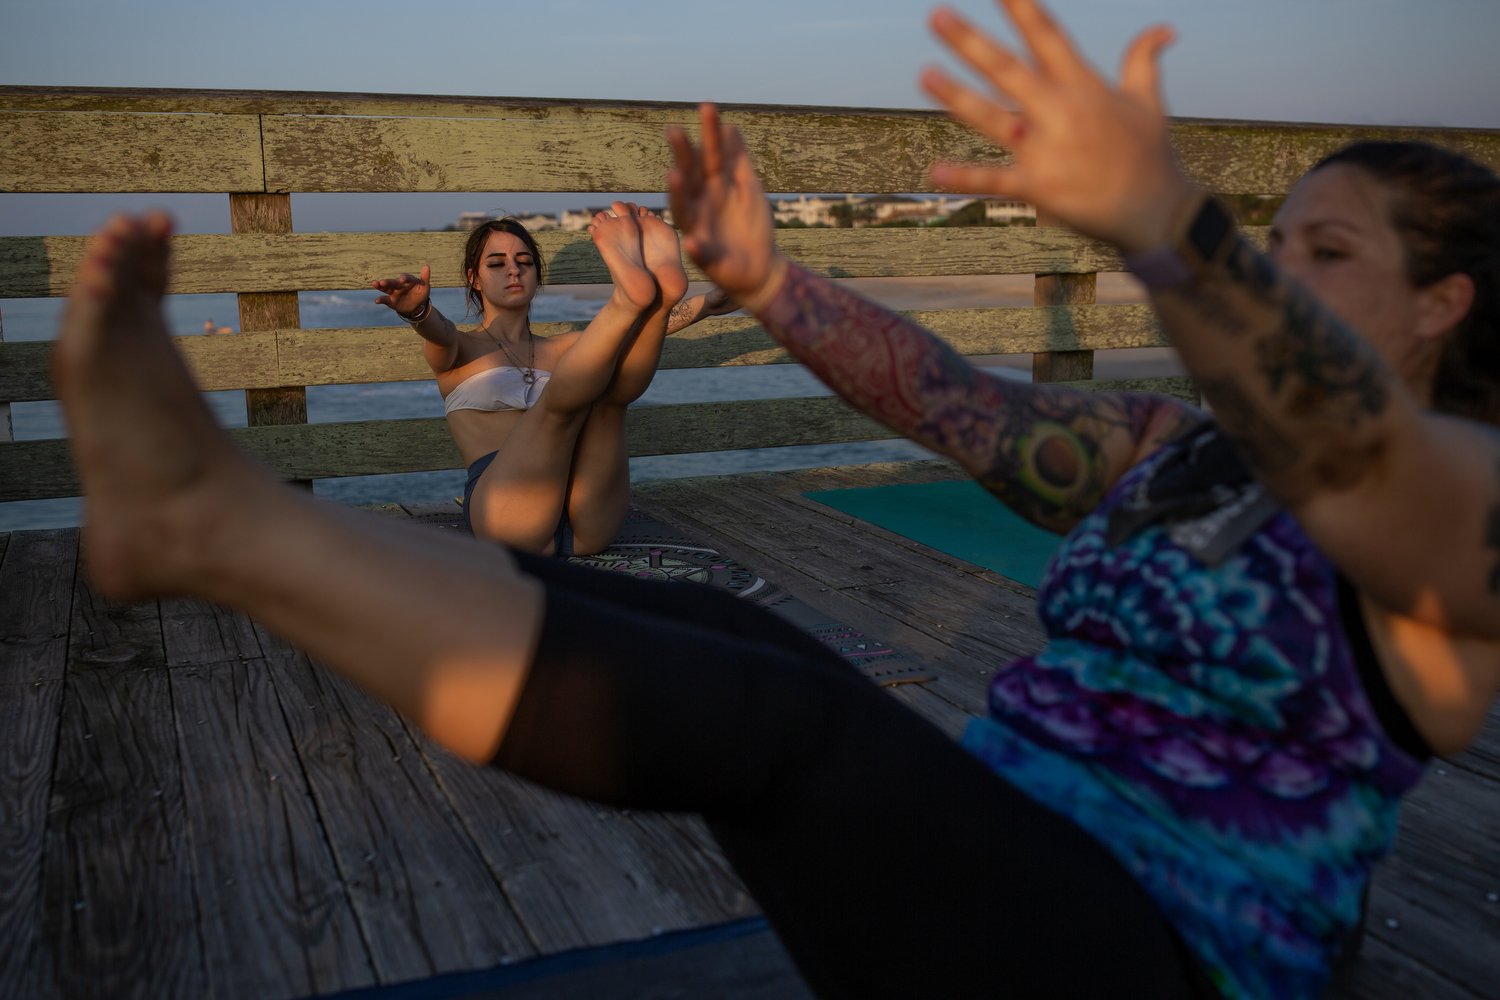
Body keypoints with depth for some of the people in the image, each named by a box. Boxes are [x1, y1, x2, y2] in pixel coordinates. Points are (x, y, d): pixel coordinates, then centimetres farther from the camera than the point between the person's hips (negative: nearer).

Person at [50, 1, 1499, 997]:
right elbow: (948, 399, 4)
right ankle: (208, 516, -12)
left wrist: (1161, 220, -50)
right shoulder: (1168, 451, 15)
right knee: (713, 630, -13)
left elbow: (1354, 458, -32)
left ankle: (210, 519, -27)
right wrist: (764, 279, -7)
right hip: (998, 867, 7)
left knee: (764, 710, -29)